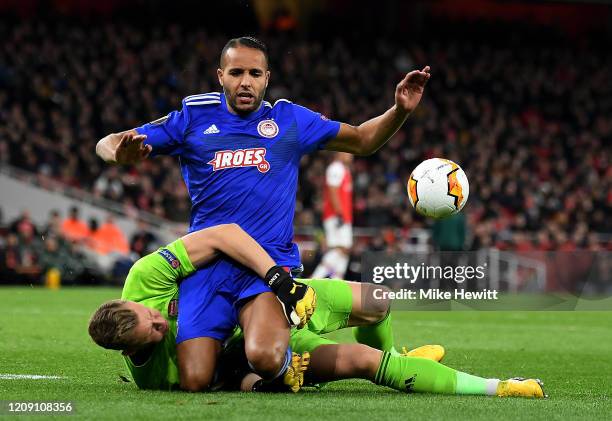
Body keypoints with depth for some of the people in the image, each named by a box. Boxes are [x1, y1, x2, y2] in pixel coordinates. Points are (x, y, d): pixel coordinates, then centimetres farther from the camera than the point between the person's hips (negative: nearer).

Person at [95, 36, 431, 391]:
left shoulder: (290, 120, 13)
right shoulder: (193, 118, 10)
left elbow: (362, 140, 24)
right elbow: (108, 145, 10)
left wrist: (401, 110, 6)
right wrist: (121, 153, -15)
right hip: (208, 264, 1)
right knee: (196, 381, -15)